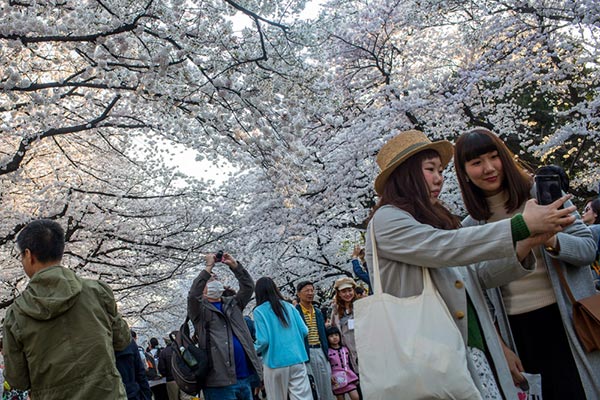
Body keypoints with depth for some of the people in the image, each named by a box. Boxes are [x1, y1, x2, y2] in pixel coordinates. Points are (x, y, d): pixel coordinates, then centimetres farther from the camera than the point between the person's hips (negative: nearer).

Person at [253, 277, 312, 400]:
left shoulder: (259, 311, -5)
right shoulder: (289, 306, 8)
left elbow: (263, 340, -11)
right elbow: (304, 331, 6)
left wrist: (253, 351, 10)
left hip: (276, 363, -3)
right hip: (297, 360, 3)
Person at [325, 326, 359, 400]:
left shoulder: (345, 349, 10)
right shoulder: (327, 352, -4)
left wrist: (355, 376, 15)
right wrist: (330, 376, -21)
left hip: (349, 377, 3)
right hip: (337, 380, -3)